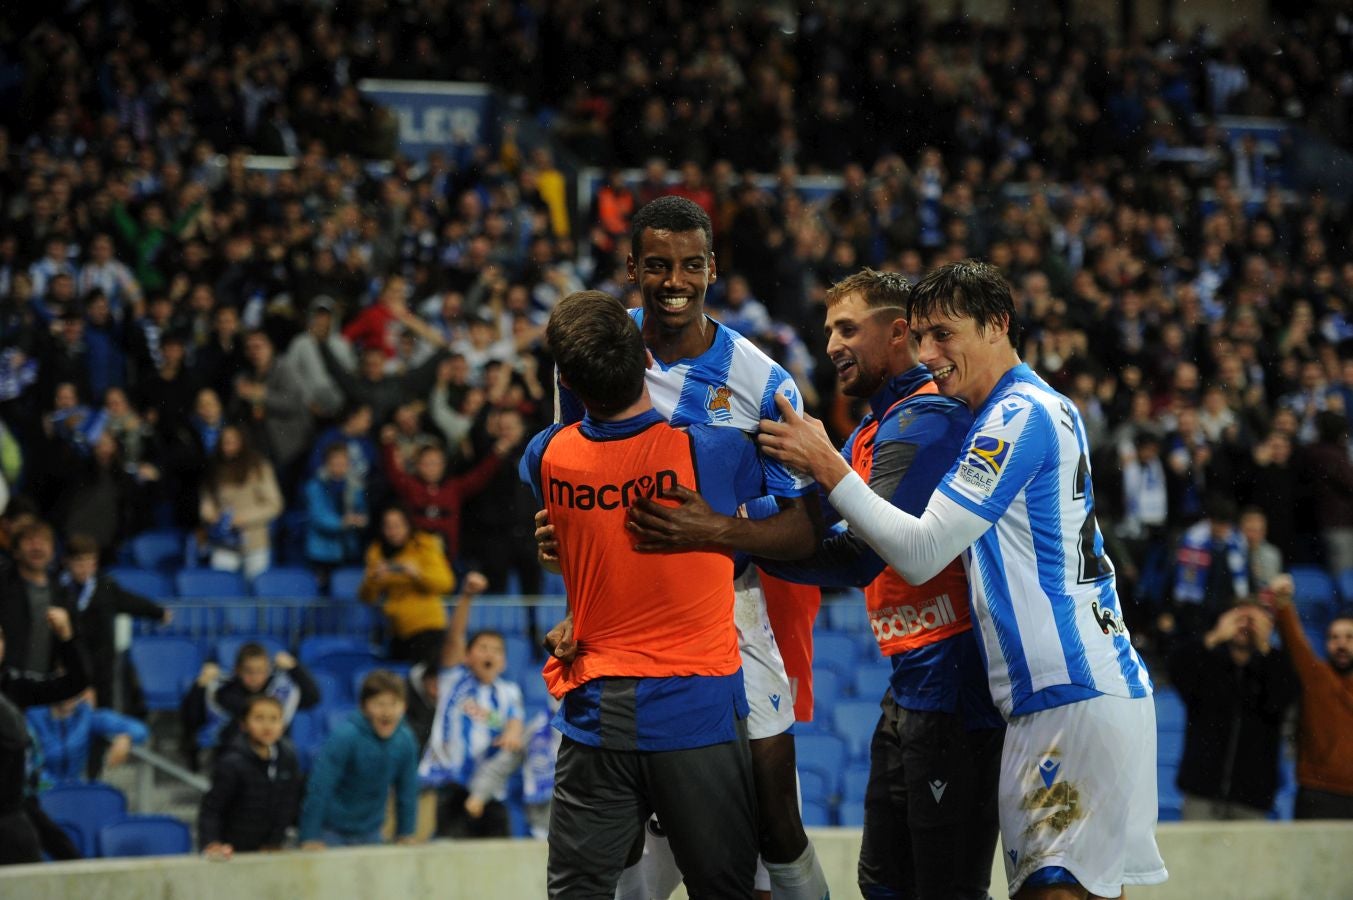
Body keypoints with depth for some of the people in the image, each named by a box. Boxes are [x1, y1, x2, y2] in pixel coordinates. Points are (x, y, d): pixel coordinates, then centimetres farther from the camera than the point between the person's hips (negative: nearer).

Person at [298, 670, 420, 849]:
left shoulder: (405, 740, -7)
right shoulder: (345, 737, -24)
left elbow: (407, 791, 6)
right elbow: (318, 788, -23)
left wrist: (405, 835, 9)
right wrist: (310, 839, -22)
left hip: (370, 833, 5)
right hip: (331, 831, -5)